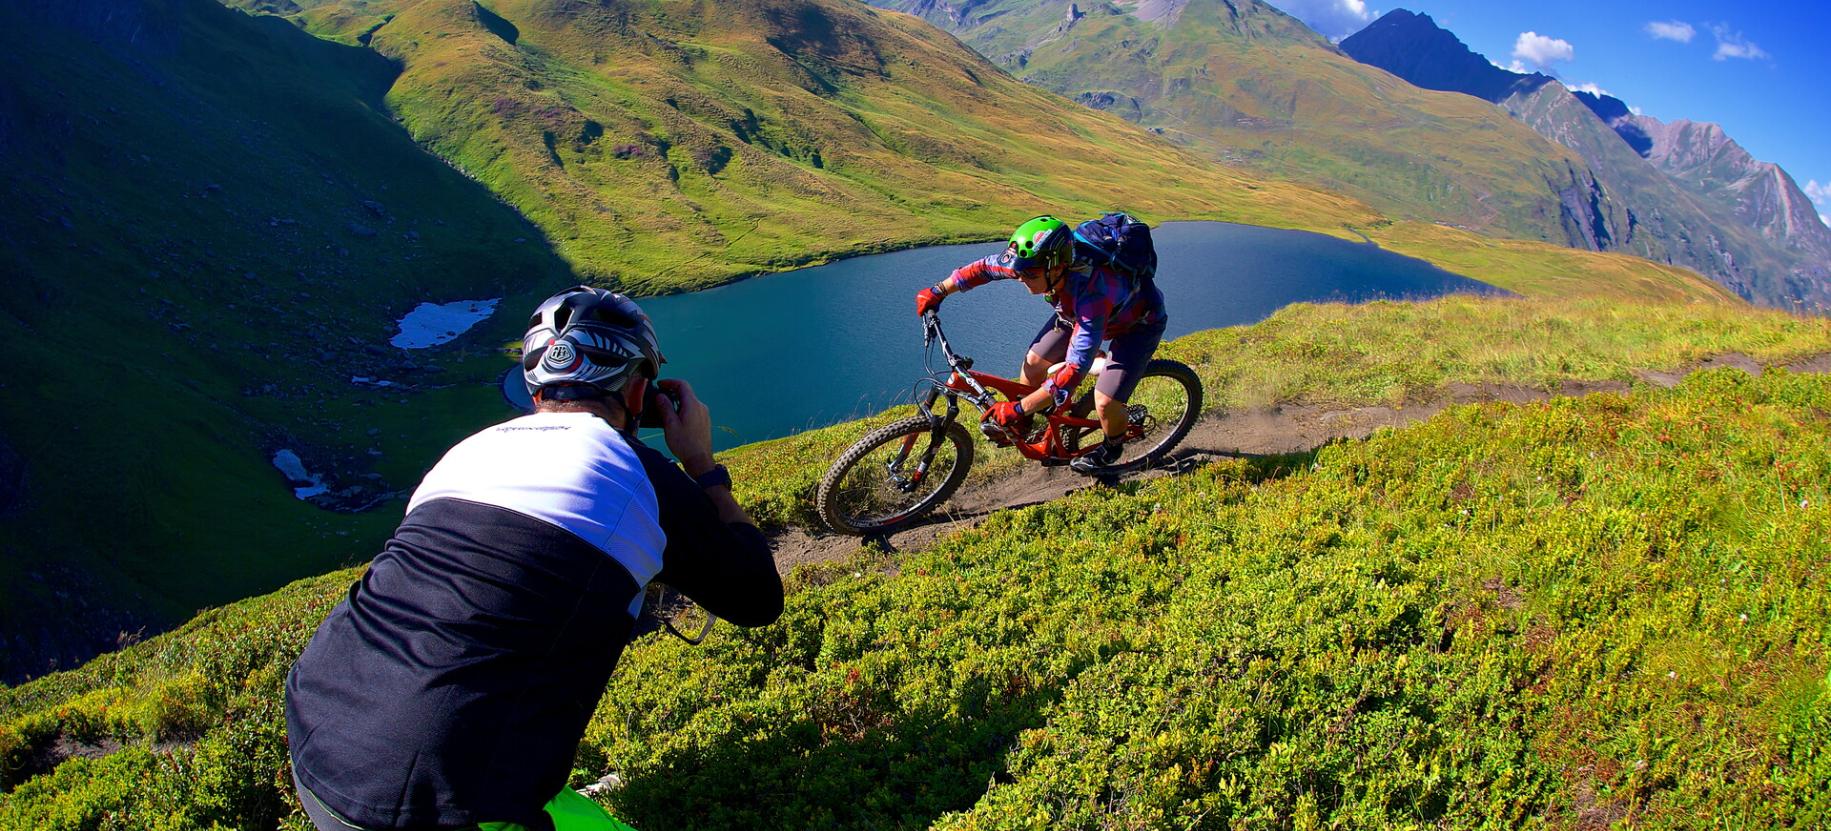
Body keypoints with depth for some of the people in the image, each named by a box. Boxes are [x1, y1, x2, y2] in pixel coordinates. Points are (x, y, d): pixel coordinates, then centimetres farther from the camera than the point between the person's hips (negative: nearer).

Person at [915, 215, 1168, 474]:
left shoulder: (1091, 294, -46)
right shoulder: (1037, 262, -28)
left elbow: (1075, 370, -46)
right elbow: (985, 267, -8)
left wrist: (1018, 409, -44)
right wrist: (937, 292, -2)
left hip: (1137, 323, -6)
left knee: (1105, 402, -18)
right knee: (1033, 363, -3)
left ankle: (1112, 446, 17)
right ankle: (1023, 426, 24)